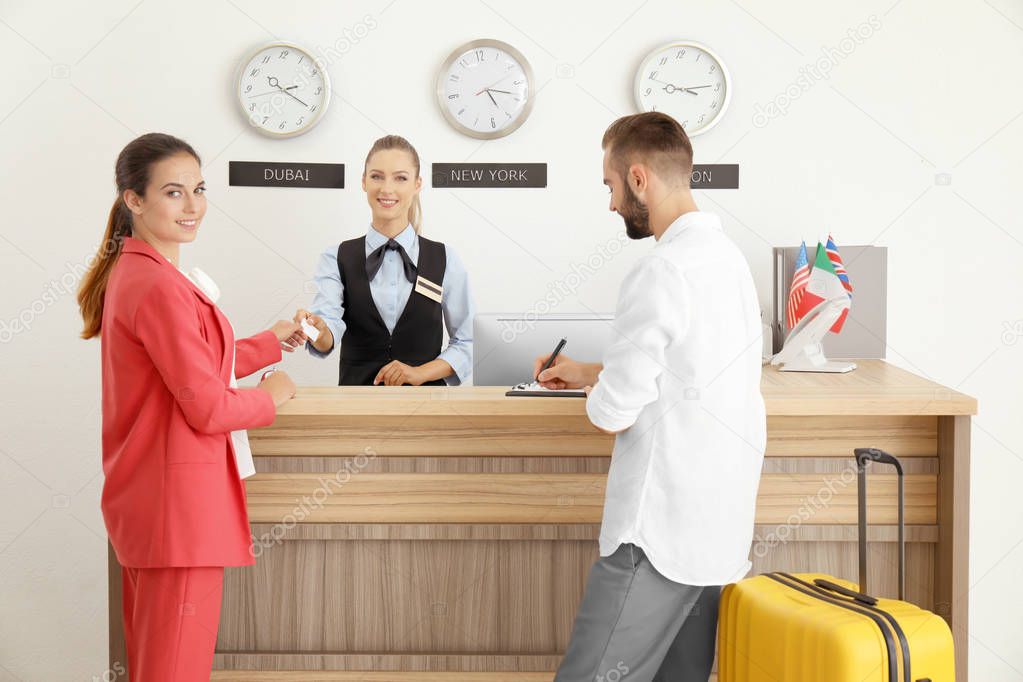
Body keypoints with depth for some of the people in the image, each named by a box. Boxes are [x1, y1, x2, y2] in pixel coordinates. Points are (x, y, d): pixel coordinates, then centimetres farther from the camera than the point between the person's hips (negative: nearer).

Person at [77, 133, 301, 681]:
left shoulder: (128, 272, 11)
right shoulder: (160, 287, -20)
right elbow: (208, 408, -20)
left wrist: (271, 342, 23)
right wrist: (272, 396, -2)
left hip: (142, 495, 10)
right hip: (177, 498, -10)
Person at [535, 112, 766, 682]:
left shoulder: (662, 271, -17)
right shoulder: (726, 254, 12)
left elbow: (612, 414, -15)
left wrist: (597, 393, 6)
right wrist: (589, 373, 26)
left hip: (663, 529, -9)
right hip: (721, 527, 9)